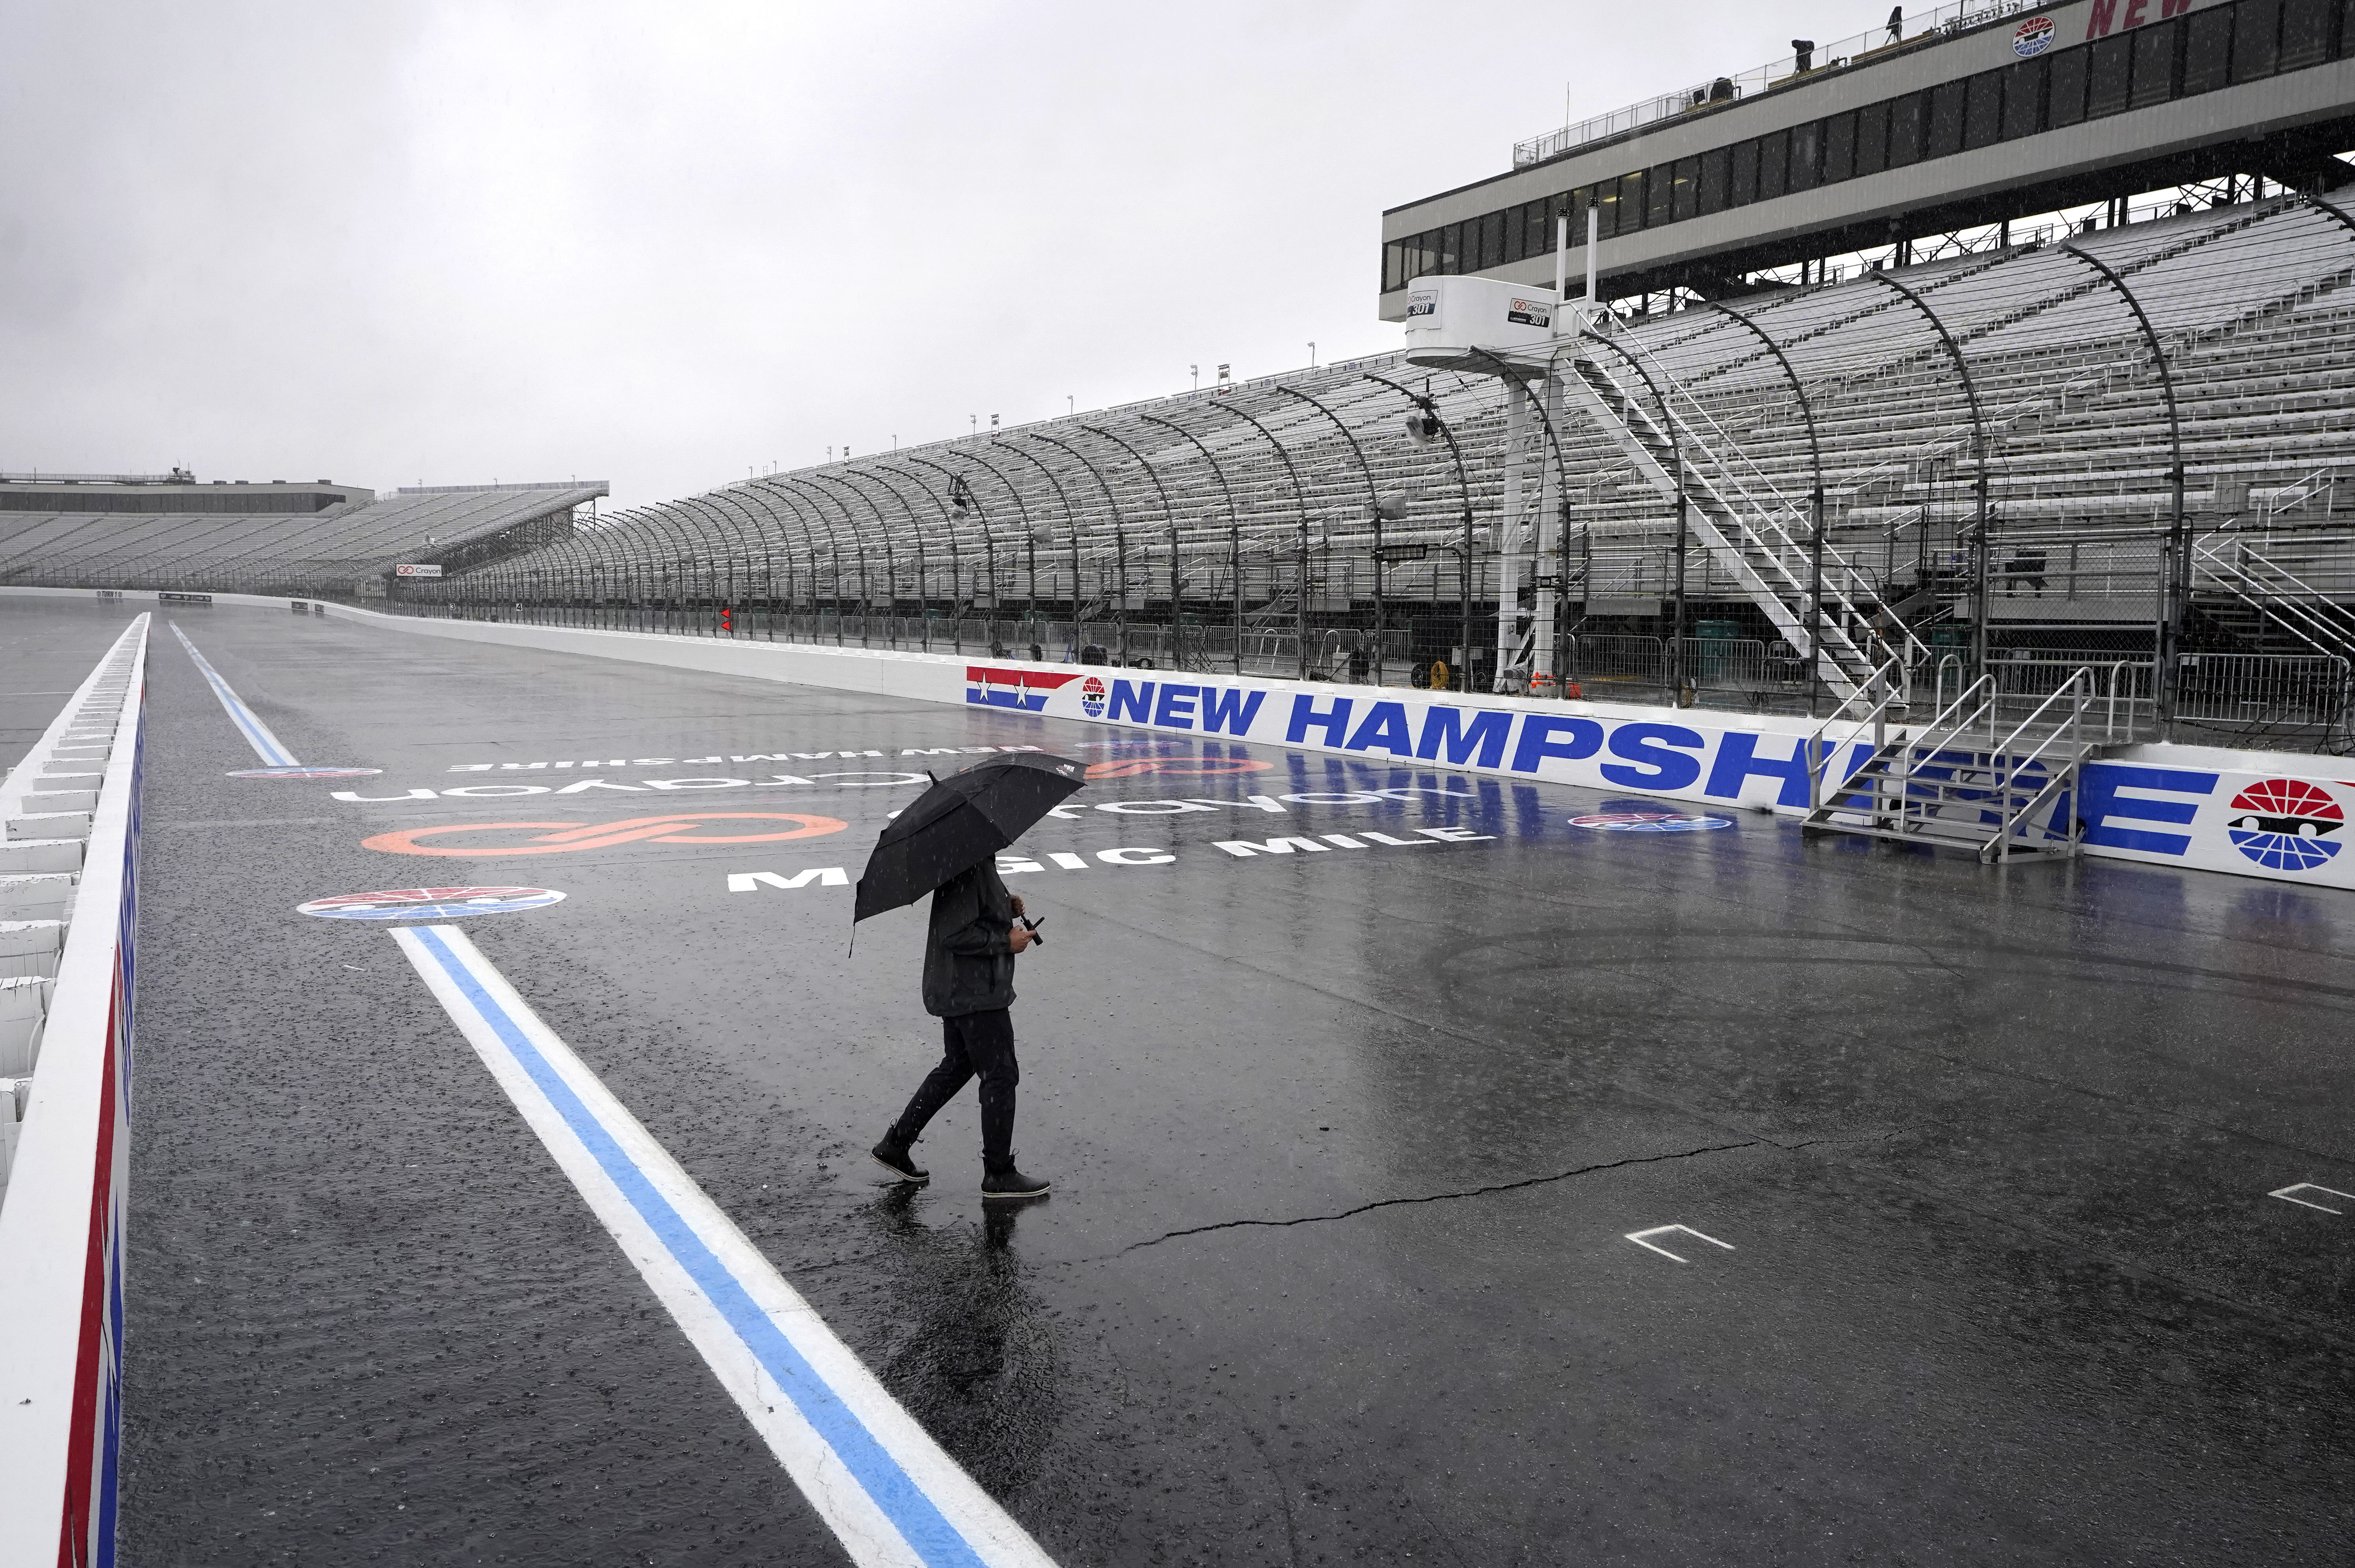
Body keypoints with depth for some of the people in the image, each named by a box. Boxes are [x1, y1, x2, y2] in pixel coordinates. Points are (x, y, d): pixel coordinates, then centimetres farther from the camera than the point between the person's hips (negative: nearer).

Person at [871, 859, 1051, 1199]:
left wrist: (1006, 907, 4)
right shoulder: (968, 871, -24)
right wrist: (1006, 941, -20)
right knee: (1001, 1076, 0)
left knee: (957, 1067, 22)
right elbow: (954, 934, -28)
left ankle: (895, 1145, 28)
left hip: (958, 989, 11)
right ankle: (999, 1175, 11)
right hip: (975, 994, -11)